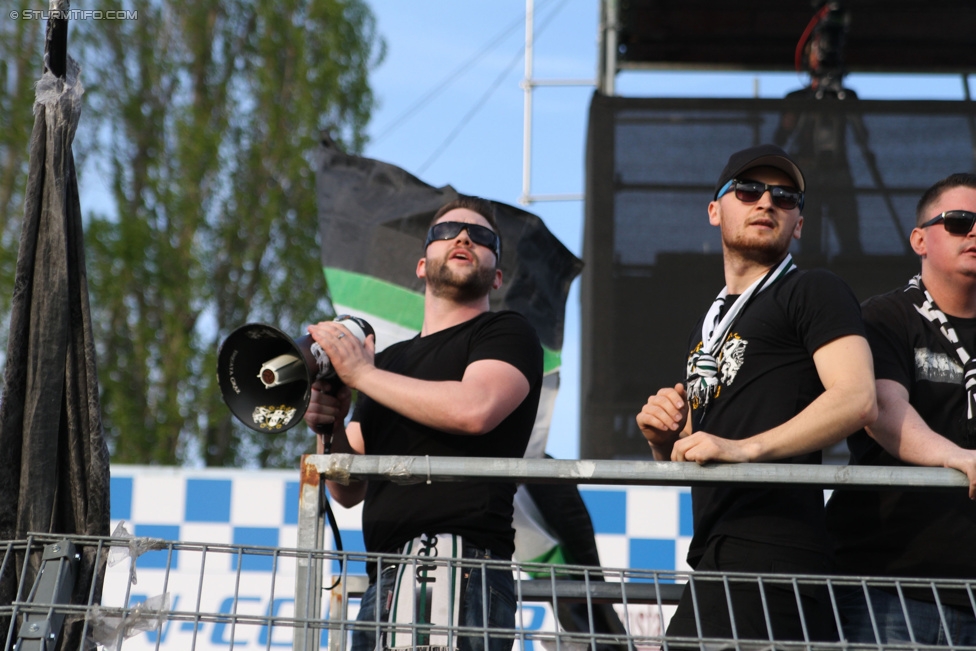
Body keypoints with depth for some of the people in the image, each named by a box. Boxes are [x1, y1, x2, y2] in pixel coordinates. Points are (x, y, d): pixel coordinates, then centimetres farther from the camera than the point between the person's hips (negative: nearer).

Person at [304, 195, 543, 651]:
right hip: (384, 583, 6)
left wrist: (360, 372, -5)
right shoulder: (388, 361, 25)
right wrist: (330, 430, 1)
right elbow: (350, 490, 23)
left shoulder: (507, 334, 7)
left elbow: (476, 409, -15)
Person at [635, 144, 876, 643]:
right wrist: (664, 438, 8)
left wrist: (744, 447, -22)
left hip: (772, 555, -8)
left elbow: (856, 399, -14)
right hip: (713, 560, 8)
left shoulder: (814, 293, 3)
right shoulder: (709, 325, 29)